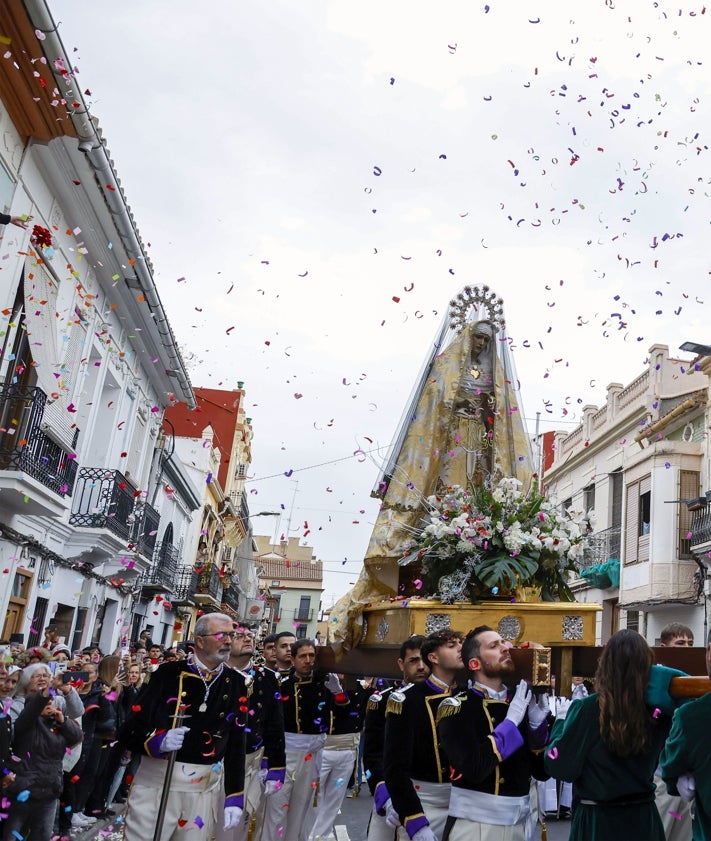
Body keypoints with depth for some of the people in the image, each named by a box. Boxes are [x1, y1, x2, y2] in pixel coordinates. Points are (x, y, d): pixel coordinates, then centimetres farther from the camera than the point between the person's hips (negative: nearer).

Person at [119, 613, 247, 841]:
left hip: (204, 788, 3)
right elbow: (129, 731, -8)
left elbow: (237, 743, 6)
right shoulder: (168, 673, -8)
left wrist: (234, 797, 3)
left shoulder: (236, 683, 3)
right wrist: (157, 742, -26)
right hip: (156, 783, -3)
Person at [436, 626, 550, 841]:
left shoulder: (521, 704, 4)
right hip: (475, 822, -5)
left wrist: (537, 723, -9)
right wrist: (510, 721, -19)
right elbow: (474, 769, -25)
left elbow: (541, 772, 4)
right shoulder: (456, 708, -12)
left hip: (518, 820, 5)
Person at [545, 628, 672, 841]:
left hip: (597, 820, -3)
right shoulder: (658, 710, -9)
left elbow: (559, 767, -13)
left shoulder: (587, 709, -20)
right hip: (644, 818, 3)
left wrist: (562, 719, -1)